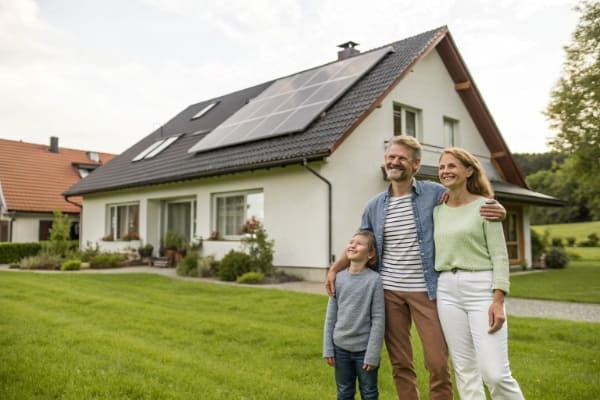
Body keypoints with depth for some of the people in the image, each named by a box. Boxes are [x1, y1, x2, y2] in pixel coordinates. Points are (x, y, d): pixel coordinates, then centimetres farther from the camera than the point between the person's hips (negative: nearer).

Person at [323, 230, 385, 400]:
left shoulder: (374, 280, -12)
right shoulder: (339, 278, -1)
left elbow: (378, 319, -12)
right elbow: (331, 315, 4)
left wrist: (372, 354, -13)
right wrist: (328, 348, 2)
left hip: (364, 348, -3)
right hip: (341, 347, 3)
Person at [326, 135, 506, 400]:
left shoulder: (435, 193, -3)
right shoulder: (374, 206, 8)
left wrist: (496, 211, -19)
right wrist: (334, 269, 8)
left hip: (425, 291, -3)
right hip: (389, 291, 3)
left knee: (438, 363, 1)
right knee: (400, 363, 11)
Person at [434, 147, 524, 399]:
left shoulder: (485, 206, -3)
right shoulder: (438, 210, 10)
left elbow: (500, 255, -7)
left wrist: (498, 300, -16)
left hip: (481, 288, -4)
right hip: (447, 290, 5)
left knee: (495, 373, -8)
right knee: (464, 370, 9)